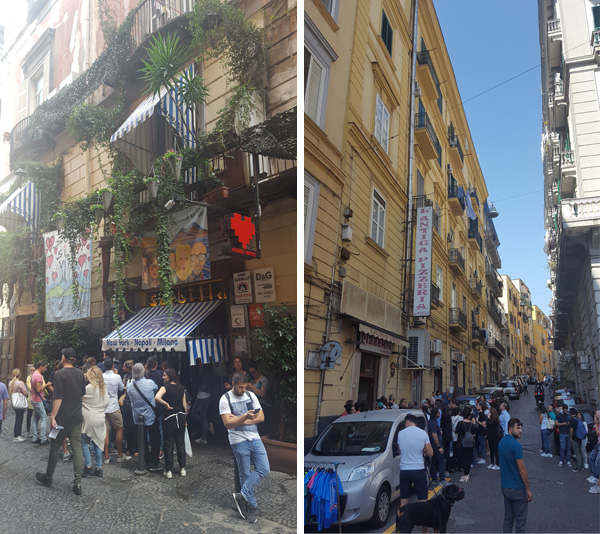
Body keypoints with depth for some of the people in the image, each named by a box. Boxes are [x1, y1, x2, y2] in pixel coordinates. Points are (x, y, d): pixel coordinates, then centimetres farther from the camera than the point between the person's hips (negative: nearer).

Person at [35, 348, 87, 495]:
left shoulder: (60, 374, -12)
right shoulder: (80, 374, 6)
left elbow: (58, 398, -17)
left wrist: (53, 416, -13)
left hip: (63, 418, -5)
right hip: (77, 417, 5)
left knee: (55, 447, 13)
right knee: (77, 449, 3)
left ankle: (48, 477, 29)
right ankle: (77, 484, 3)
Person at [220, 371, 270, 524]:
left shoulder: (251, 395, 5)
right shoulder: (225, 399, -8)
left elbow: (261, 417, 1)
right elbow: (228, 424, -16)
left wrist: (240, 421, -11)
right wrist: (245, 417, -31)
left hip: (255, 438, 5)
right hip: (239, 441, -4)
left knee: (264, 469, -3)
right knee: (245, 474, 4)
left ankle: (242, 495, 7)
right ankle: (251, 507, 19)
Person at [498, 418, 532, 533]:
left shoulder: (501, 443, 6)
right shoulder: (515, 445, -20)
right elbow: (522, 469, -19)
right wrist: (528, 489, -11)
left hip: (505, 487, 7)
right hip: (517, 489, -7)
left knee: (508, 519, 14)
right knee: (520, 521, 5)